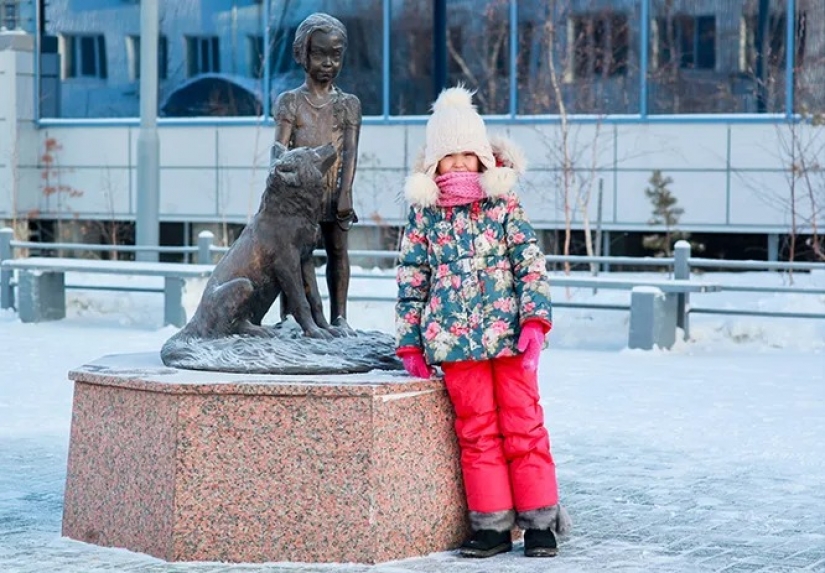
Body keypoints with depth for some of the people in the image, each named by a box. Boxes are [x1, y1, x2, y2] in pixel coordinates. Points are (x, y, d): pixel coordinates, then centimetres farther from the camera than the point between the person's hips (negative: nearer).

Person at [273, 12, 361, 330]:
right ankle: (287, 315, 3)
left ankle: (339, 316, 11)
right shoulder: (289, 101, 3)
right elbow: (280, 148, -4)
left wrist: (345, 192, -13)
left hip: (332, 190, 1)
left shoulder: (348, 103, 5)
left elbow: (350, 150, -3)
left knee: (337, 249, 6)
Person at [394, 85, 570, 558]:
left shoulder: (505, 205, 4)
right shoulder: (424, 216, 7)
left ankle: (540, 521, 9)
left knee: (524, 426, 1)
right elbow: (411, 282, 10)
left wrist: (534, 320, -10)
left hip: (508, 335, -1)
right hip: (454, 340, 1)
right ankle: (492, 525, 9)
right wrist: (410, 344, 7)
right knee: (477, 432, 4)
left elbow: (531, 265, 0)